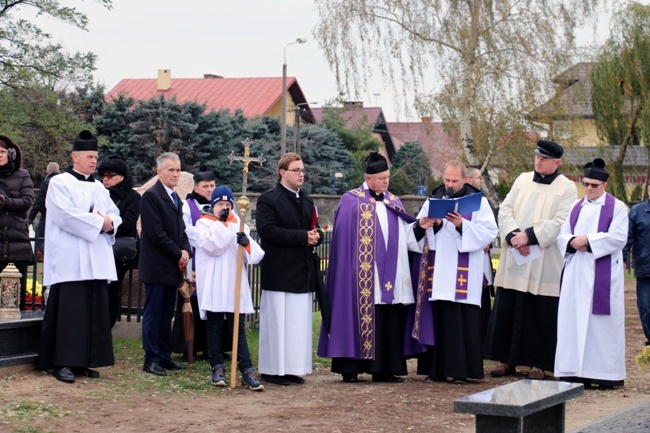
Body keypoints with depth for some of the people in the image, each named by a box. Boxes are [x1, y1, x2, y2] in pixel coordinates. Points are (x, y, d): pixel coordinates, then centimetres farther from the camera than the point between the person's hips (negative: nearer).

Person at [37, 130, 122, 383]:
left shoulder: (98, 187, 19)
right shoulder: (60, 183, -2)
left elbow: (114, 214, 14)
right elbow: (66, 215, -15)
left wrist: (109, 222, -10)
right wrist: (98, 223, -14)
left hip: (97, 261, 7)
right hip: (70, 260, -7)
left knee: (95, 311, 5)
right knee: (70, 310, -10)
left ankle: (84, 361, 10)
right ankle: (63, 362, -8)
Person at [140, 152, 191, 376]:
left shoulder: (175, 198, 17)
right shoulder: (151, 196, -10)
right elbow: (156, 233, -16)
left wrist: (185, 251, 1)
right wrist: (178, 254, -12)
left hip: (173, 267, 8)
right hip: (157, 267, -8)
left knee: (166, 314, 11)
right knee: (153, 314, -4)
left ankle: (164, 356, 16)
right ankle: (151, 359, 0)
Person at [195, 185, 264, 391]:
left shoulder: (239, 224, 14)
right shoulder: (203, 223, 5)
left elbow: (255, 255, 4)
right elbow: (212, 246, -14)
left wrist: (247, 244, -17)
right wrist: (223, 222, -9)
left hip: (235, 285, 2)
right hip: (213, 285, -2)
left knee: (239, 327, -1)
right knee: (215, 326, 4)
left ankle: (247, 370, -5)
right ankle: (217, 368, 12)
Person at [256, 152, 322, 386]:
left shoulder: (306, 201, 18)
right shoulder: (268, 200, -6)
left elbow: (315, 229, 20)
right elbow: (267, 230, -18)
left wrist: (316, 236, -6)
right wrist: (303, 236, -19)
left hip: (303, 270, 7)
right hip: (279, 272, -7)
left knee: (299, 322, 7)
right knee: (277, 322, -4)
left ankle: (293, 368, 13)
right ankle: (273, 370, 2)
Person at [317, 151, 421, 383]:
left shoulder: (394, 203, 16)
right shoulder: (351, 201, -1)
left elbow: (406, 234, 9)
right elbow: (343, 238, -5)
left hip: (390, 276, 5)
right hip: (362, 276, -5)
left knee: (389, 323, 3)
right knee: (360, 318, -4)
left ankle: (384, 369, 8)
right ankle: (350, 368, 2)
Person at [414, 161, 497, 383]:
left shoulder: (478, 201, 6)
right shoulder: (433, 199, 14)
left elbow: (489, 232, -4)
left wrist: (463, 225, -15)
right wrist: (435, 225, -11)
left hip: (465, 272, -2)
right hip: (438, 271, 3)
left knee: (464, 321, -5)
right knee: (438, 318, 0)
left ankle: (461, 369, -1)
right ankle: (436, 369, 4)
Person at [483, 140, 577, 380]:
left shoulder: (567, 188, -1)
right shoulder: (523, 180, 12)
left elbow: (560, 223, -12)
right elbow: (505, 209, 6)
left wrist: (530, 236, -18)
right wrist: (513, 235, -11)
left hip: (544, 263, -4)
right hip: (514, 261, 4)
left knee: (540, 313, -1)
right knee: (506, 310, 5)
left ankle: (539, 363, 6)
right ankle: (507, 360, 13)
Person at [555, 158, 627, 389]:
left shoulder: (617, 207, 0)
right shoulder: (576, 207, 15)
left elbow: (618, 237, -11)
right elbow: (562, 234, 11)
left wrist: (587, 240, -15)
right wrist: (573, 242, -11)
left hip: (603, 275, -5)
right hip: (576, 273, 5)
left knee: (602, 322, -5)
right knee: (574, 319, 1)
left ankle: (605, 372, -1)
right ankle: (576, 370, 5)